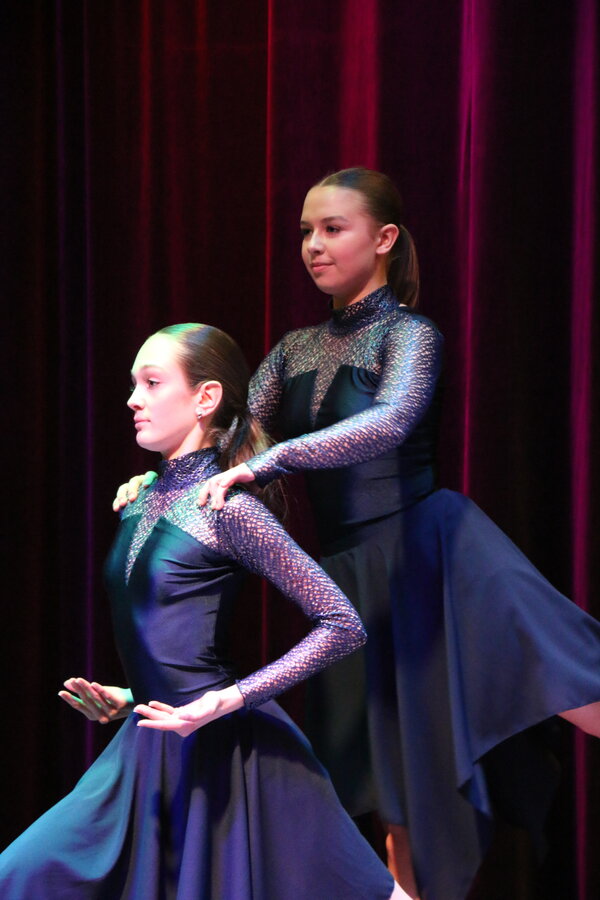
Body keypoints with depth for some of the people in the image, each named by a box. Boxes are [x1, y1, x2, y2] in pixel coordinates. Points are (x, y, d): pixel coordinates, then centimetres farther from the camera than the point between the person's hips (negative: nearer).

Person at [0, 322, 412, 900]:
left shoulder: (226, 507, -12)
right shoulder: (141, 504, 10)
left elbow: (343, 626, -16)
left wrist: (227, 700, -22)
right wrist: (127, 698, 8)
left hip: (224, 748, -8)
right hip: (149, 748, 8)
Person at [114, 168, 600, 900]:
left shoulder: (409, 334, -7)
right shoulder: (296, 350, 12)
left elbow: (390, 424, -26)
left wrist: (264, 462, -34)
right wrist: (158, 479, -8)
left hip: (425, 549, -6)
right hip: (351, 568, 6)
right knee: (393, 764, 11)